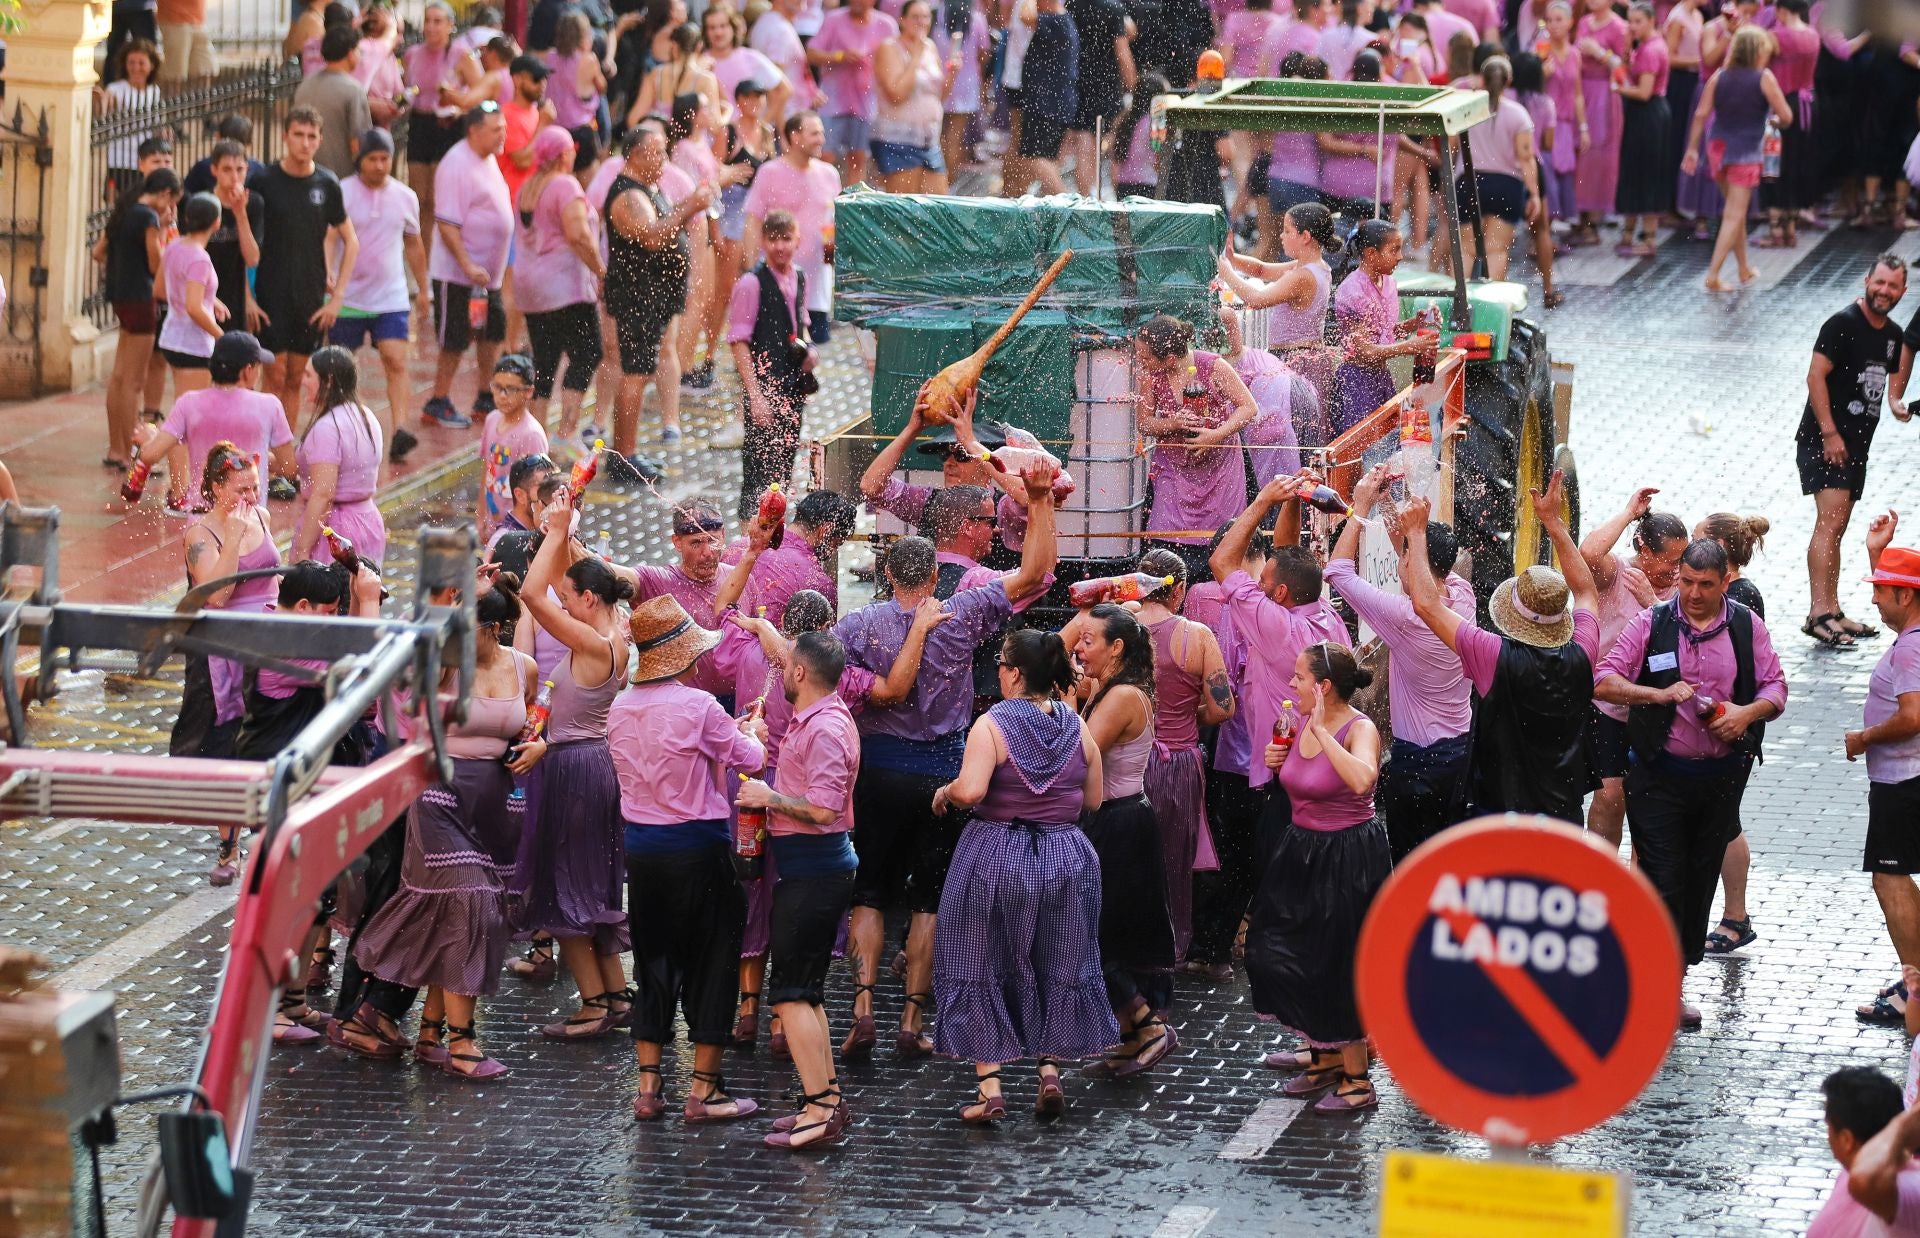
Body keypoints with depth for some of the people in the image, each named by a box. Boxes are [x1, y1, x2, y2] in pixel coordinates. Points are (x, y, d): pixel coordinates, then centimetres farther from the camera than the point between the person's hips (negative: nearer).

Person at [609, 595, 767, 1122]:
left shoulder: (621, 709, 3)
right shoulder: (699, 706, -15)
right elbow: (750, 760, -4)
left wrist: (730, 732, 23)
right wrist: (751, 733, 18)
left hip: (641, 845, 6)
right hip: (697, 845, -6)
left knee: (652, 961, 13)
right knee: (711, 960, 5)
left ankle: (648, 1087, 14)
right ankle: (704, 1090, 7)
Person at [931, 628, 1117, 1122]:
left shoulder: (992, 724, -14)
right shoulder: (1077, 728, 2)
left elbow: (970, 789, -26)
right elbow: (1093, 800, 8)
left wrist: (944, 794, -6)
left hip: (997, 857, -4)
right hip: (1066, 857, 4)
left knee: (980, 970, 6)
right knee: (1058, 969, 18)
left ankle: (989, 1086, 2)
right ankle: (1050, 1070, 11)